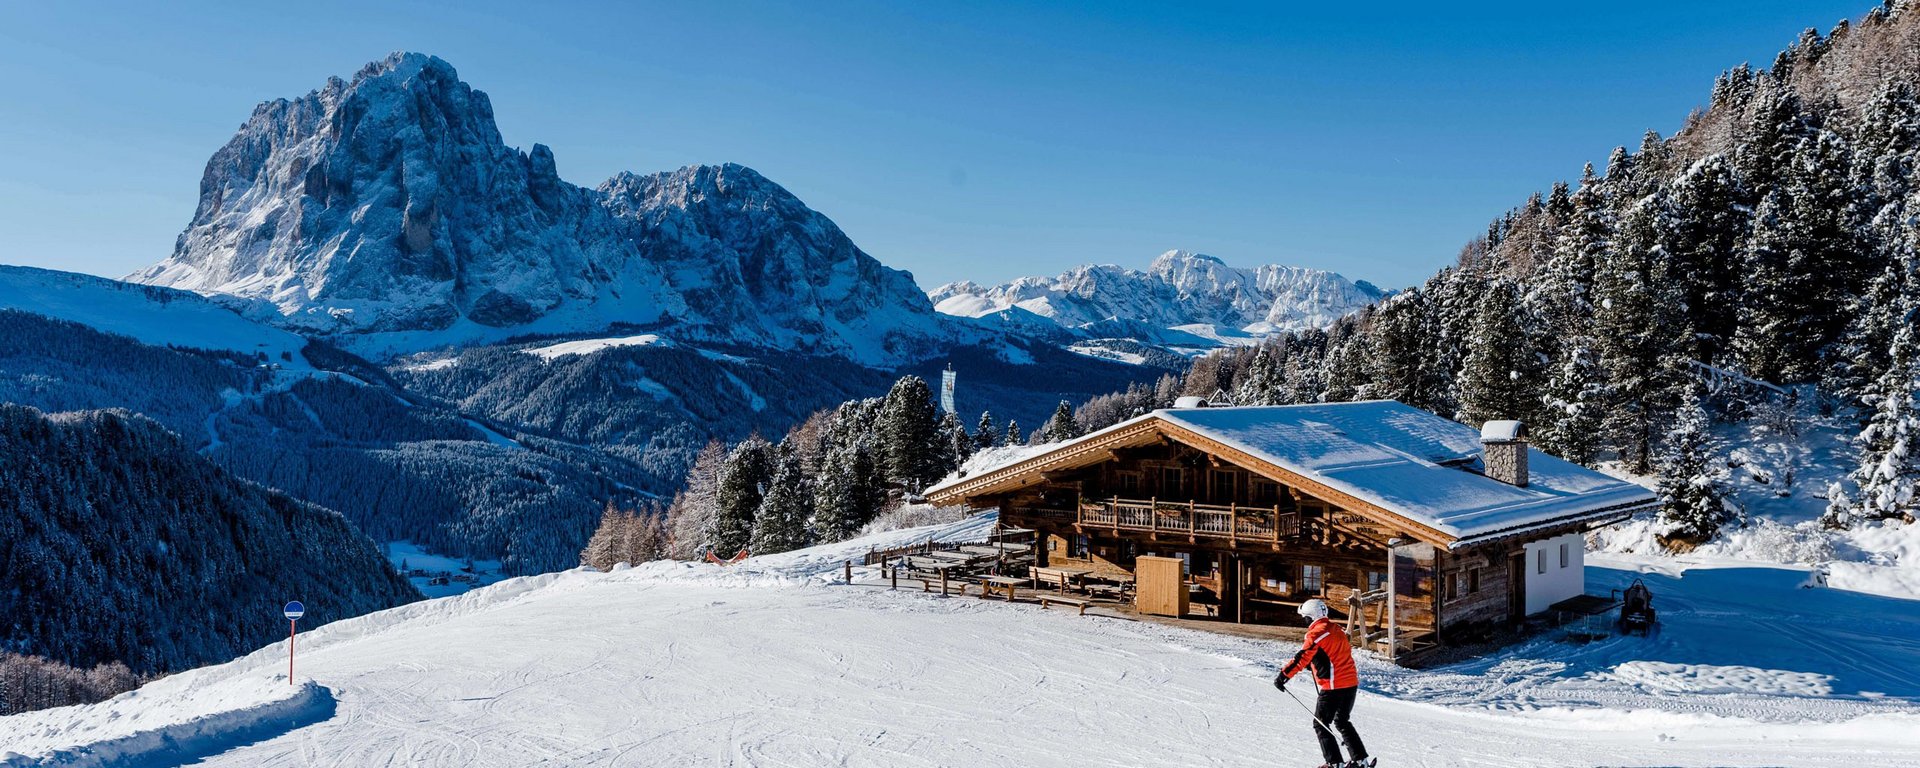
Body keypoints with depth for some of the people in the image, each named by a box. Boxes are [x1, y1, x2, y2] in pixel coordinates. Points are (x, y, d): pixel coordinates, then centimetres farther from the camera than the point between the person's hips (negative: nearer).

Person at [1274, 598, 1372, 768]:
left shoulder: (1316, 634, -13)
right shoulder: (1336, 629, 11)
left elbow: (1302, 658, -21)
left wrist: (1284, 675, -20)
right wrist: (1314, 664, 25)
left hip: (1333, 687, -8)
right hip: (1352, 683, 8)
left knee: (1320, 725, 6)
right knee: (1343, 722, 24)